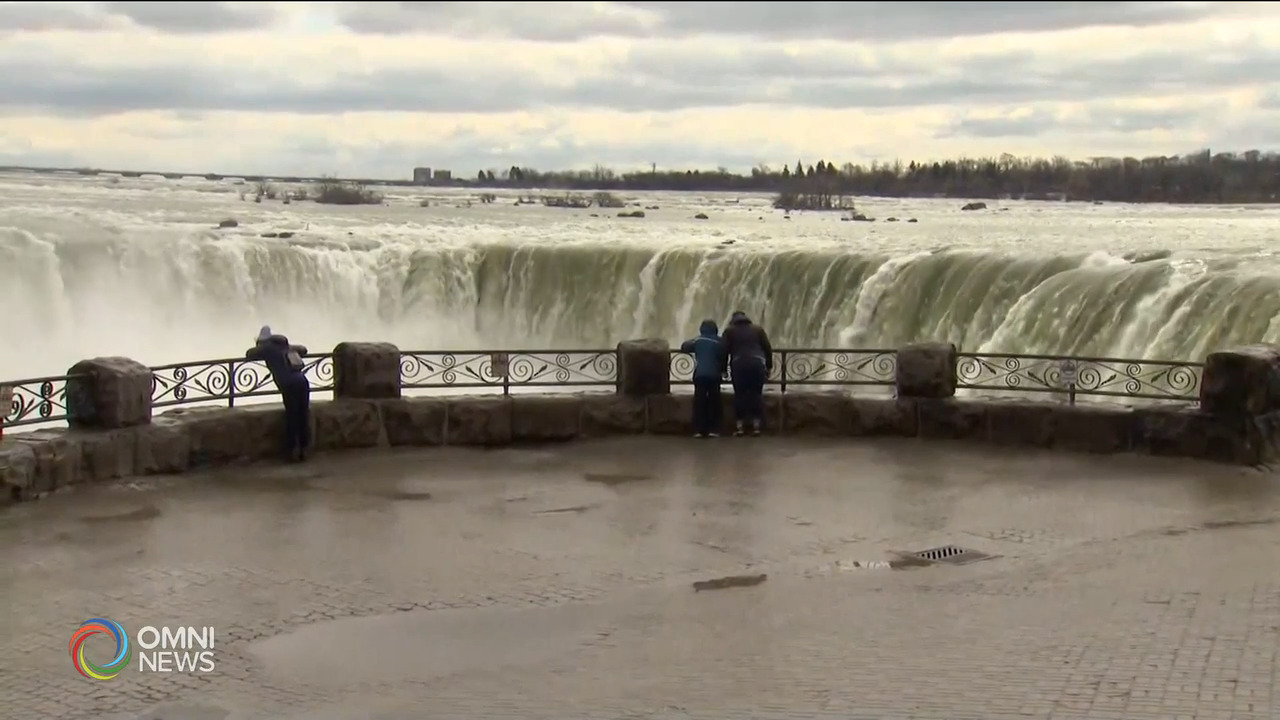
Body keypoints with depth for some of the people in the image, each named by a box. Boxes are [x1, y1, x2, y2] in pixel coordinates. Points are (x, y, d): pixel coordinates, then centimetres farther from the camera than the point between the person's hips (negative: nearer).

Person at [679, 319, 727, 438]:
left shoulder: (698, 340, 10)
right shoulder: (720, 342, 6)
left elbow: (684, 347, 18)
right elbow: (724, 358, 8)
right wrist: (724, 370, 25)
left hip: (700, 374, 1)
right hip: (714, 375, -1)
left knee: (699, 401, 2)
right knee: (714, 401, 4)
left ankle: (698, 430, -3)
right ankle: (713, 429, 0)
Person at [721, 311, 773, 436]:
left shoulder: (729, 330, 14)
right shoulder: (758, 329, 20)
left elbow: (724, 350, 5)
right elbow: (768, 348, 14)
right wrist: (769, 366, 16)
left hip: (739, 365, -1)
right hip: (757, 363, 1)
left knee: (740, 394, 2)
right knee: (756, 394, 5)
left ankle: (740, 426, -2)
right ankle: (756, 426, 2)